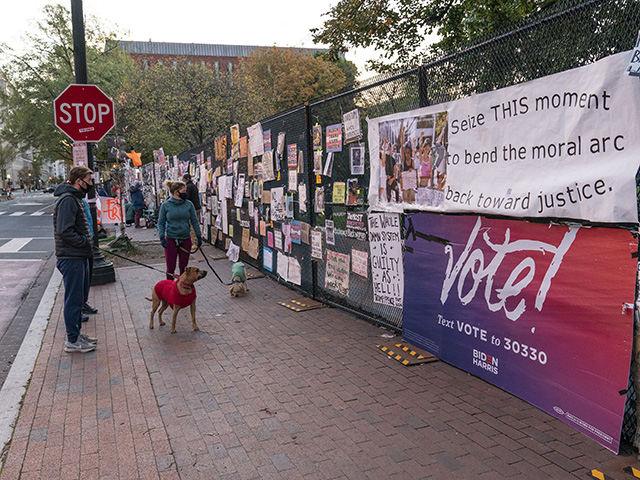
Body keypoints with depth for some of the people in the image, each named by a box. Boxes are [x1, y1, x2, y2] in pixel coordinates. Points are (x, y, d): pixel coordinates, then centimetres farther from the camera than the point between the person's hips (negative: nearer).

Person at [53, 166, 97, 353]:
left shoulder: (76, 198, 15)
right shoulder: (67, 200, -17)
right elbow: (65, 231, -24)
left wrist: (87, 243, 10)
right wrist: (85, 243, -17)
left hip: (80, 257, 10)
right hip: (72, 258, -10)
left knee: (80, 297, 18)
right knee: (74, 299, -2)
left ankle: (76, 333, 30)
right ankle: (72, 341, 8)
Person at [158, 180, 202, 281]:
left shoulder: (189, 204, 1)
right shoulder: (165, 205, -3)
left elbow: (194, 221, 7)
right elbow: (161, 223, 2)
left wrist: (199, 236, 4)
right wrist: (162, 237, -8)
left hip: (186, 239, 2)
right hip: (171, 239, -2)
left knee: (184, 267, 10)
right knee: (170, 268, 1)